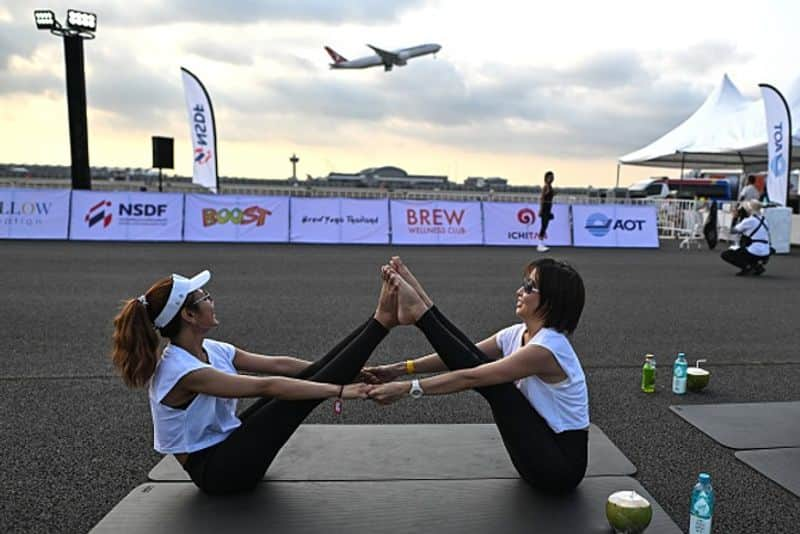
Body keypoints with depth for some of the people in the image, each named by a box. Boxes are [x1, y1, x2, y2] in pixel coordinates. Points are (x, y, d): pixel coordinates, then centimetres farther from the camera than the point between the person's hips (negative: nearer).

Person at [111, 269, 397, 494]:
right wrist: (336, 389, -29)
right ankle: (380, 323, -20)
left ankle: (379, 321, -10)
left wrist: (340, 374, 0)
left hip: (230, 440, 8)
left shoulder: (210, 350, 0)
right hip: (215, 469, -8)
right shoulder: (182, 371, -27)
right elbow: (266, 386, -31)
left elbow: (277, 364, 0)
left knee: (306, 379, -9)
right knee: (299, 394, -22)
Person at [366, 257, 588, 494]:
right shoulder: (518, 334, 0)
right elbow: (461, 358, -3)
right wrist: (401, 368, -11)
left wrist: (407, 388, -30)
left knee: (484, 376, -20)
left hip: (561, 463, -8)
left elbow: (471, 378, -29)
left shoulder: (547, 347, -26)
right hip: (541, 450, 8)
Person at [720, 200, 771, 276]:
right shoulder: (763, 220, 13)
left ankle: (747, 266, -10)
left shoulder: (749, 220, -9)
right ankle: (757, 265, 15)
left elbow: (734, 230, 0)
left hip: (753, 254, -7)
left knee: (725, 254, 7)